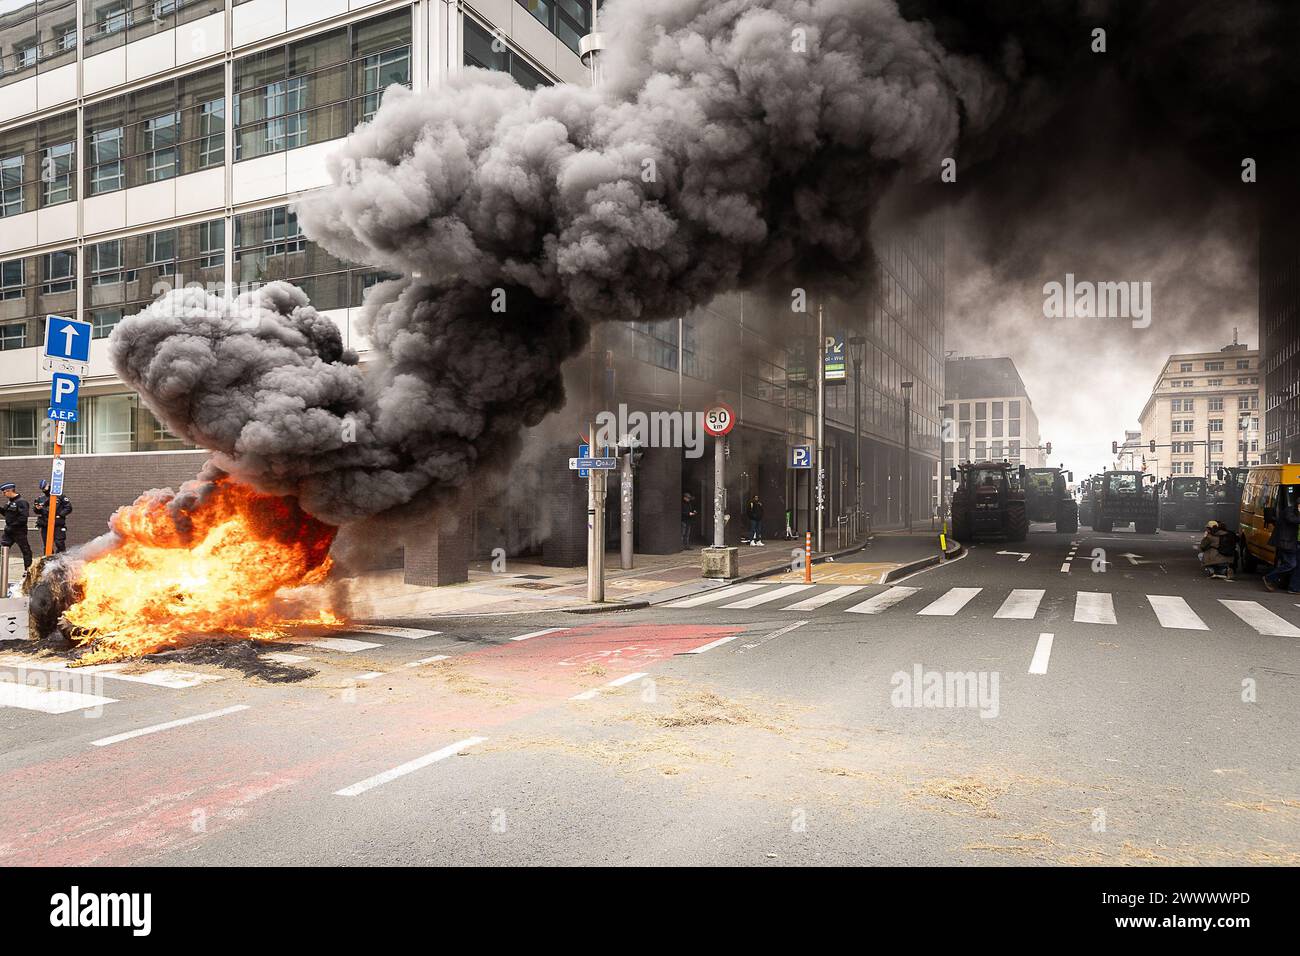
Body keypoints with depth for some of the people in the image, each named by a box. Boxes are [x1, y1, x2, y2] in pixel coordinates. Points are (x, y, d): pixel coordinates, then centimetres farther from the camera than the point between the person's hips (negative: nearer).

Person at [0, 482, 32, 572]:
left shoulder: (22, 502, -16)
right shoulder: (9, 501, 12)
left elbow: (23, 518, -23)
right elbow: (8, 514, 21)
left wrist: (12, 526, -21)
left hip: (19, 531, -9)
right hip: (9, 531, 9)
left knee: (25, 550, 1)